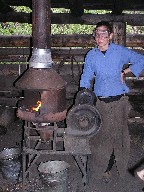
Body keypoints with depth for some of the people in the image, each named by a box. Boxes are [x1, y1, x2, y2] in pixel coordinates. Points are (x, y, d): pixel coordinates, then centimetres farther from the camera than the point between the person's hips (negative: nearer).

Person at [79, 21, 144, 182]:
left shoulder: (120, 51, -1)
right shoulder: (91, 55, 5)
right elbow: (86, 77, 7)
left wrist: (125, 72, -2)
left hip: (119, 101, -1)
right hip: (100, 101, 1)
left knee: (119, 134, 6)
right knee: (100, 135, 3)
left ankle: (122, 168, 22)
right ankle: (99, 168, 18)